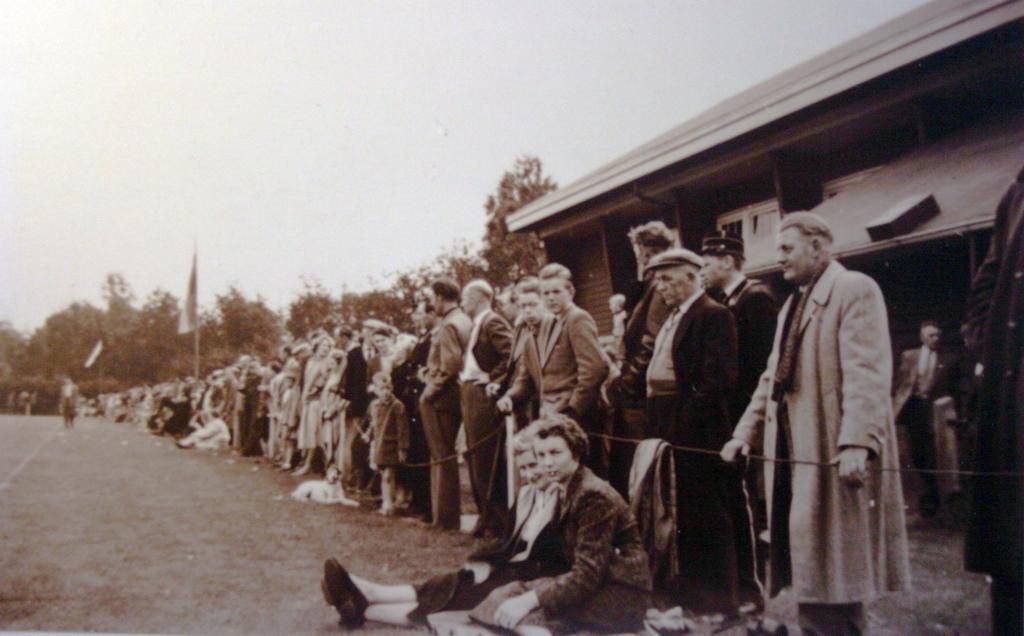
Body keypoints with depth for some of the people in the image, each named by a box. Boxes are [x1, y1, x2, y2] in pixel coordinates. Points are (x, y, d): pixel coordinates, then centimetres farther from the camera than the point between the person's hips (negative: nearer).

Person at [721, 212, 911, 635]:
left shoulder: (855, 290, -8)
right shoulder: (793, 303, 21)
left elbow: (867, 374, -19)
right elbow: (773, 378, 23)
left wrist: (857, 442, -28)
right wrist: (746, 430, 16)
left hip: (833, 451, -8)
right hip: (794, 448, 9)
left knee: (828, 565, -4)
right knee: (808, 559, 11)